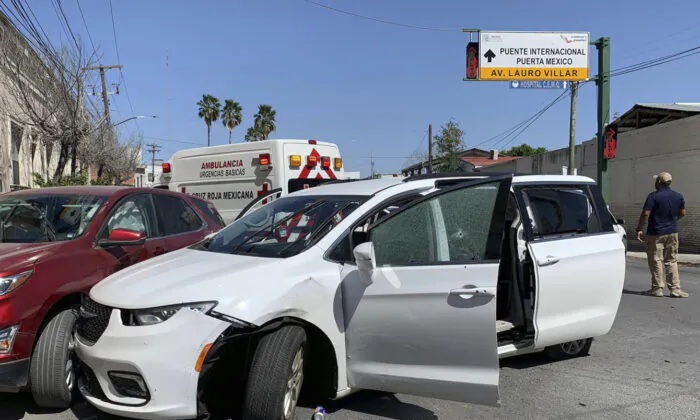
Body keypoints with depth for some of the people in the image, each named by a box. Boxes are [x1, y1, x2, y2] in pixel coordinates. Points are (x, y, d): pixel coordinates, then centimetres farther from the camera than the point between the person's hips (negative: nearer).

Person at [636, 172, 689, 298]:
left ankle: (657, 288, 6)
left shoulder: (653, 196, -14)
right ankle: (675, 289, 10)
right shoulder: (678, 196, 5)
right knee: (672, 261, 11)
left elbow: (645, 214, -19)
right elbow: (682, 213, 13)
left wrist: (639, 229, -12)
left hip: (656, 233, -5)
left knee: (656, 261, 2)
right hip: (672, 232, 5)